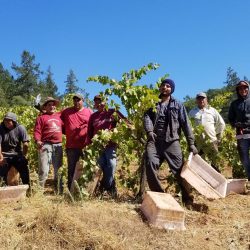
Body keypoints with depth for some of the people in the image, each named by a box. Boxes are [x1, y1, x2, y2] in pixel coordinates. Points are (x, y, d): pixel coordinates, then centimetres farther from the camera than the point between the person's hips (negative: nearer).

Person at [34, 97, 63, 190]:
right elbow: (37, 131, -6)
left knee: (58, 170, 13)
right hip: (46, 145, -5)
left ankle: (59, 190, 24)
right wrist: (37, 141, -22)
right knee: (44, 170, -10)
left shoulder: (59, 116, 14)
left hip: (58, 145, 5)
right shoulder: (41, 117, 2)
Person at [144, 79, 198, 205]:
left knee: (180, 169, -6)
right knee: (150, 166, -15)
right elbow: (147, 116, 2)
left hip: (171, 141, -1)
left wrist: (191, 143, 1)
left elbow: (185, 124, 8)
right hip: (154, 141, 1)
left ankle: (187, 198, 5)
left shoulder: (177, 105, 12)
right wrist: (149, 131, -18)